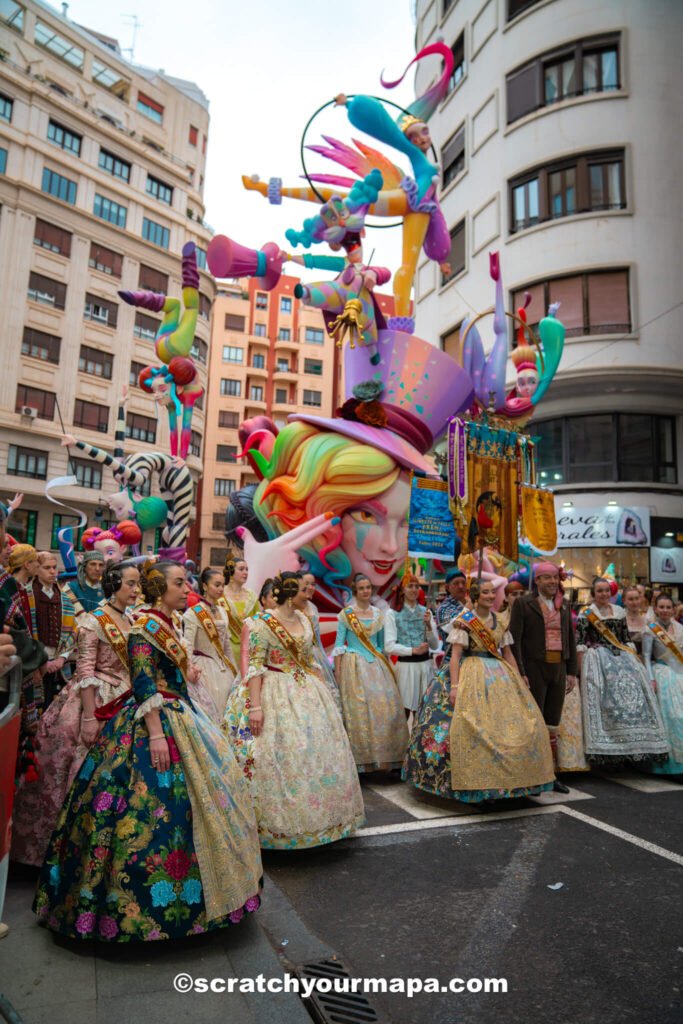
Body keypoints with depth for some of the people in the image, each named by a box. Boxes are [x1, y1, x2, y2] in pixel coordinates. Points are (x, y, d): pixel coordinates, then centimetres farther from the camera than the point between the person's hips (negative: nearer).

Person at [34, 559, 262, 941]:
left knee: (193, 802, 15)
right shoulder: (145, 626, -15)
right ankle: (148, 908, 9)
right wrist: (156, 734, -27)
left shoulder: (166, 625, 12)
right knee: (156, 808, -6)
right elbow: (144, 684, -23)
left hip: (177, 721, 10)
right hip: (152, 724, -10)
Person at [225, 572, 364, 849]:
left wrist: (322, 690, 15)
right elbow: (254, 667, -16)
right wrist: (255, 706, -21)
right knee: (283, 756, -4)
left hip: (307, 692, 7)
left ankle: (318, 816, 29)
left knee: (317, 750, 11)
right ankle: (280, 823, 14)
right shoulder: (263, 623, -13)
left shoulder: (305, 620, 8)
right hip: (277, 696, -7)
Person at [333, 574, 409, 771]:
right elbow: (339, 646, -1)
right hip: (355, 666, -3)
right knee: (359, 710, -3)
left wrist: (388, 667, 13)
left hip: (377, 666, 4)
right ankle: (363, 758, 9)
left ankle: (385, 754, 11)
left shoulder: (379, 614, 10)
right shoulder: (345, 614, -1)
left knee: (385, 708, -2)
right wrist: (337, 673, -7)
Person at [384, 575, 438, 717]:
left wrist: (428, 625, -9)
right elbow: (389, 646, -10)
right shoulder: (392, 613, -3)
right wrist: (413, 650, -19)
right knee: (403, 713, 2)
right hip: (405, 666, -3)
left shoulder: (426, 612, 7)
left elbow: (435, 645, 6)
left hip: (426, 665, 4)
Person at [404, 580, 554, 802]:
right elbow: (455, 655, -10)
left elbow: (508, 655, 15)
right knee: (473, 727, -13)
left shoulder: (500, 622, 11)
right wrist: (454, 686, -19)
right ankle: (473, 783, 1)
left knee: (517, 724, 2)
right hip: (471, 675, -6)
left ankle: (504, 780, 16)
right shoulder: (464, 621, -5)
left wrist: (518, 682, 9)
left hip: (500, 675, 6)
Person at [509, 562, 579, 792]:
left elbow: (571, 639, 14)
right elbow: (514, 640, -9)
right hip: (534, 669, -5)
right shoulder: (523, 603, -5)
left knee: (553, 725, 11)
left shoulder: (564, 605, 12)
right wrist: (520, 673, -15)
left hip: (559, 669, 5)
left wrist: (572, 671, 9)